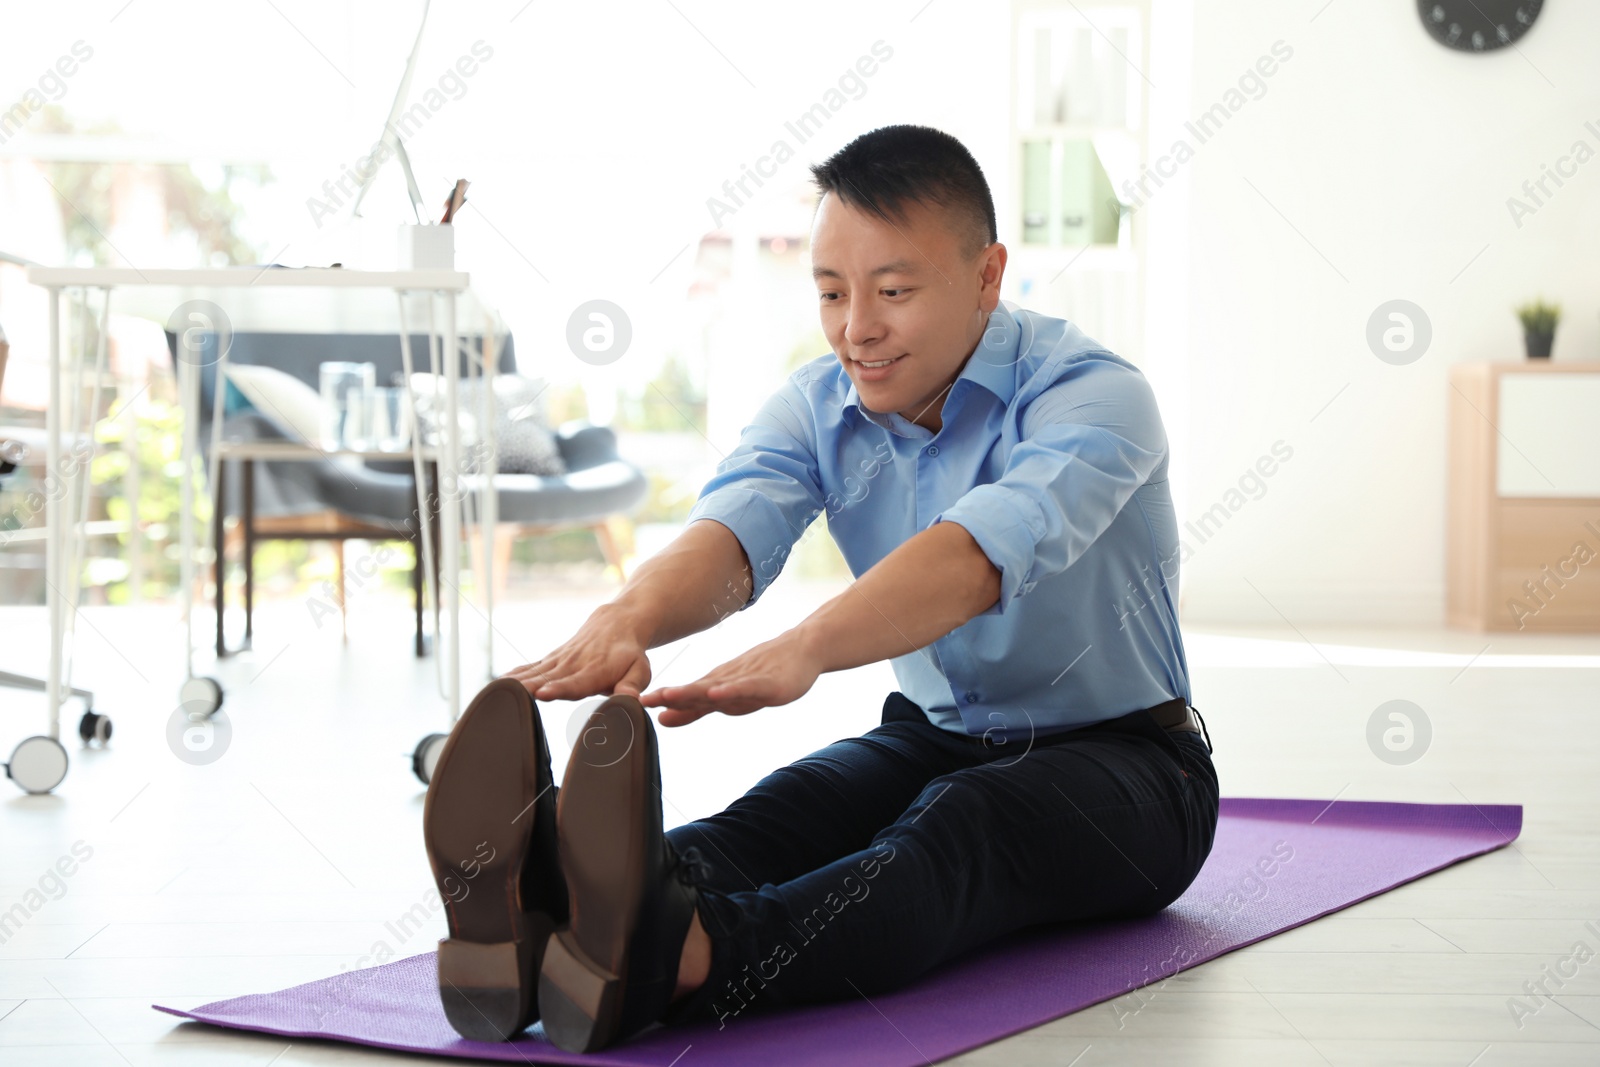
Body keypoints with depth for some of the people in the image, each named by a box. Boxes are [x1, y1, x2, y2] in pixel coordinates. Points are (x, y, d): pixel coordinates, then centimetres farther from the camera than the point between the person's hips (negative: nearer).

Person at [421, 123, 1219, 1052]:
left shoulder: (1091, 395, -21)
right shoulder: (819, 408, -4)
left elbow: (978, 553, -41)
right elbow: (731, 532, -25)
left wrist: (802, 650, -60)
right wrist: (630, 617, -49)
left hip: (1125, 762, -4)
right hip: (935, 736, 5)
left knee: (961, 823, -39)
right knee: (795, 809, -30)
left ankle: (677, 959, -69)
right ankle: (542, 917, -63)